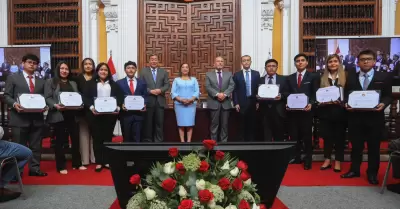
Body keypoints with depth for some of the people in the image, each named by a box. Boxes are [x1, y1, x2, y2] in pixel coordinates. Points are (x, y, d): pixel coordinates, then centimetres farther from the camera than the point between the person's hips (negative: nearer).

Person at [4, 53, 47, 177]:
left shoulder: (41, 82, 18)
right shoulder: (13, 78, 7)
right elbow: (6, 96, 1)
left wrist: (44, 106, -6)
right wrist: (14, 104, -17)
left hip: (36, 118, 4)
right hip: (19, 118, -3)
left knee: (36, 146, 9)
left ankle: (34, 169, 19)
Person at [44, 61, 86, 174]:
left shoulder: (73, 83, 20)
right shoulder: (50, 82, 5)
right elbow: (47, 98, -3)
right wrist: (55, 105, -20)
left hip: (72, 115, 4)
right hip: (58, 115, -4)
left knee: (76, 139, 5)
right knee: (60, 140, 2)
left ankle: (77, 163, 18)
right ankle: (61, 166, 10)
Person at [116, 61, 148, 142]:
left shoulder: (142, 82, 10)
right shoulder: (119, 83, 6)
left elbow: (145, 96, 9)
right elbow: (117, 98, 3)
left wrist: (144, 105, -9)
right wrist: (121, 105, -15)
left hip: (138, 114, 1)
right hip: (125, 114, 0)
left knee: (137, 138, 2)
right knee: (126, 138, 9)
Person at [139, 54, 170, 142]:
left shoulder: (164, 72, 12)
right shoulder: (143, 71, 5)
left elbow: (167, 85, 6)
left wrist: (160, 90, -13)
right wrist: (150, 91, -15)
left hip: (160, 101, 2)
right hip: (148, 101, -2)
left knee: (159, 122, 4)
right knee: (148, 122, 5)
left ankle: (158, 141, 13)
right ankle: (147, 141, 15)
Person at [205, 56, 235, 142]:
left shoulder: (229, 74, 13)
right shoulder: (209, 74, 7)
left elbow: (232, 85, 0)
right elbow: (208, 87, -5)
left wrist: (225, 94, -16)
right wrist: (217, 94, -19)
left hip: (226, 103, 2)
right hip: (214, 103, -2)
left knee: (224, 124, 6)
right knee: (214, 124, 2)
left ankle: (224, 141, 14)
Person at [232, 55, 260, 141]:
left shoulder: (256, 74, 8)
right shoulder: (237, 75, 5)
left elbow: (259, 88, 6)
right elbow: (234, 90, 1)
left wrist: (258, 102, -1)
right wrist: (236, 103, -6)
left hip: (253, 102, 1)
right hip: (242, 103, -1)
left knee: (252, 124, 5)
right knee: (242, 125, 4)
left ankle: (251, 141, 13)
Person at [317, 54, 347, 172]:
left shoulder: (346, 77, 2)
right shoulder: (322, 78, 9)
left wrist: (341, 101, -16)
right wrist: (322, 101, -10)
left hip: (340, 111, -2)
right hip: (326, 112, 2)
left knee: (339, 136, 5)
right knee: (327, 136, 7)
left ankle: (338, 161, 16)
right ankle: (327, 160, 19)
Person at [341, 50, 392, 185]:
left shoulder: (384, 77, 4)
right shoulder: (351, 78, 9)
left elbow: (388, 96, 3)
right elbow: (346, 96, 8)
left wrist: (383, 104, -17)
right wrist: (347, 104, -11)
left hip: (375, 118, -1)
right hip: (355, 118, 1)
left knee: (374, 147, 8)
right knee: (356, 146, 11)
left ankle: (372, 173, 23)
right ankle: (354, 170, 25)